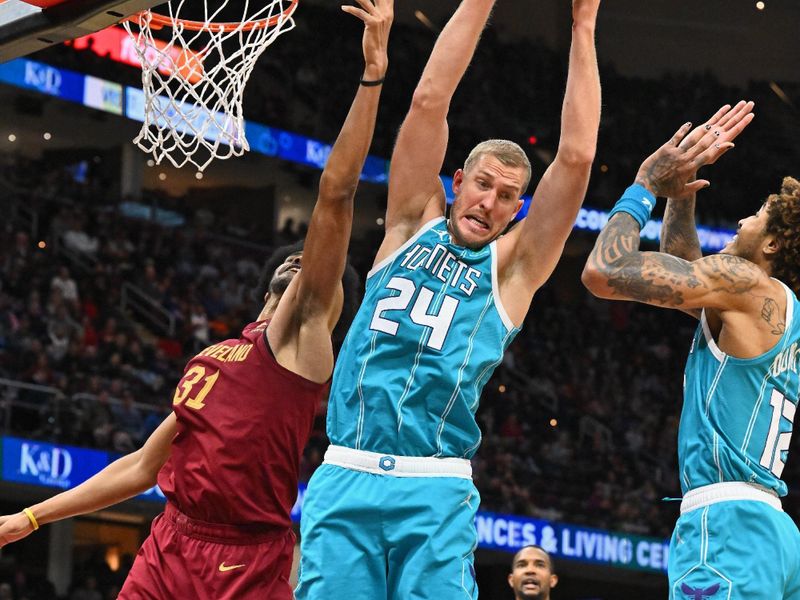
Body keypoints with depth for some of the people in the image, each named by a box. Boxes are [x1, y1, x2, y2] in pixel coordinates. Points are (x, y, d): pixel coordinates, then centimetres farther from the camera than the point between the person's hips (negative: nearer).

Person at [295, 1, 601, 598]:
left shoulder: (514, 267, 10)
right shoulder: (413, 225, 15)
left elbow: (576, 157, 2)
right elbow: (429, 99, 8)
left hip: (435, 496, -1)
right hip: (345, 480, 1)